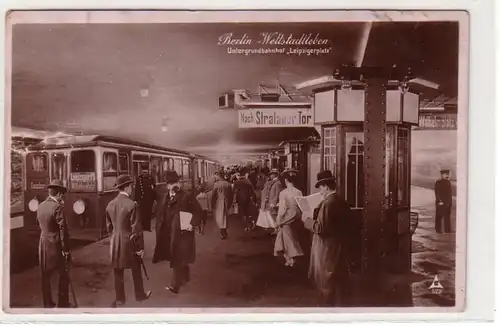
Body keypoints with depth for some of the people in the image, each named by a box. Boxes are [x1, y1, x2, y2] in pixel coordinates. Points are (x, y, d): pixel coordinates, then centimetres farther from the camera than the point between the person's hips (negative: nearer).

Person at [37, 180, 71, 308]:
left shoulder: (40, 206, 4)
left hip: (43, 244, 7)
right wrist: (66, 249, -13)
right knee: (63, 275, 7)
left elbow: (41, 225, 10)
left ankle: (47, 303, 23)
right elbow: (63, 230, -18)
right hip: (56, 245, -7)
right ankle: (62, 303, 11)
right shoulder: (58, 207, -18)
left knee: (45, 275, 13)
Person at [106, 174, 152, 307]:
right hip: (130, 242, -5)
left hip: (115, 243, 5)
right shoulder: (131, 204, -19)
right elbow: (136, 228, -17)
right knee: (136, 271, 14)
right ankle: (140, 295, 29)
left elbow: (109, 226, 9)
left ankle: (119, 299, 21)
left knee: (118, 272, 13)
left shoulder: (110, 204, 0)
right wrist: (140, 246, -9)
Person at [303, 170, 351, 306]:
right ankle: (338, 304, 27)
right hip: (339, 247, 9)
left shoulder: (327, 203, -21)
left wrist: (308, 220, -9)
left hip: (327, 250, -9)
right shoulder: (342, 202, 6)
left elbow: (320, 228, -24)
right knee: (338, 282, 17)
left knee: (327, 282, 3)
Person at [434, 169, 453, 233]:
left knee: (447, 216, 9)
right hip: (441, 202, -7)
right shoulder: (438, 183, -8)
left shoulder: (448, 182, 12)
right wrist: (440, 201, -17)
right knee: (439, 216, -1)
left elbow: (450, 192, 15)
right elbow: (437, 193, -12)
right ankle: (438, 230, 6)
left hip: (448, 202, 7)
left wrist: (450, 200, 10)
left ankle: (447, 230, 15)